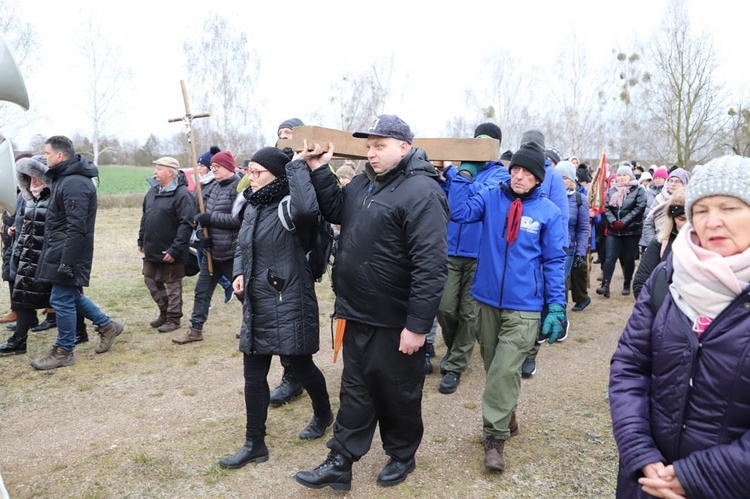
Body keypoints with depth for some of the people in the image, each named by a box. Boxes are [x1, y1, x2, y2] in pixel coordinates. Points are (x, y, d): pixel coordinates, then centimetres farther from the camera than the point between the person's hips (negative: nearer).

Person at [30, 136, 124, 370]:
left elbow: (76, 228, -25)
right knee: (71, 295, 18)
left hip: (68, 252, -10)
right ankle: (107, 326, 28)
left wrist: (66, 262, -24)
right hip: (59, 250, 10)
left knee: (62, 300, -1)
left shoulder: (74, 183, -20)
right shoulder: (65, 178, 14)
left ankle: (63, 352, 12)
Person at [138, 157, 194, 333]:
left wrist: (175, 250, -24)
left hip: (170, 253, -8)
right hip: (151, 250, 8)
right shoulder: (153, 191, 9)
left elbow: (186, 225, -22)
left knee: (173, 285, 6)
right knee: (151, 281, 17)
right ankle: (164, 312, 34)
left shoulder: (182, 194, -17)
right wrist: (141, 240, 16)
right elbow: (145, 217, 19)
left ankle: (173, 319, 20)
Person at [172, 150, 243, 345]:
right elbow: (202, 215, 17)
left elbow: (238, 219, -23)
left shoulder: (239, 188, -14)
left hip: (231, 253, -7)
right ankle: (195, 329, 23)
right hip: (212, 250, 7)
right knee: (201, 290, 11)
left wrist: (211, 218, -19)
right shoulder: (211, 187, 10)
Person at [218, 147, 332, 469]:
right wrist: (239, 273, 5)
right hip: (256, 306, 8)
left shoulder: (289, 205, -15)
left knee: (302, 366, 12)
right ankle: (255, 444, 24)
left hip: (288, 304, -8)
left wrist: (297, 164, -29)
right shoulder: (253, 206, 11)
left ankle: (323, 415, 41)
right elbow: (241, 246, 24)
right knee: (253, 376, 10)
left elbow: (306, 208, -42)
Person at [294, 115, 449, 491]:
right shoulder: (365, 182, 9)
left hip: (396, 322, -7)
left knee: (398, 394, 13)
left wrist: (418, 325, -25)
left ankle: (402, 456, 36)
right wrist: (319, 170, 7)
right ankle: (339, 464, 28)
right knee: (355, 390, 16)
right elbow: (334, 211, 21)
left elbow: (430, 265, -24)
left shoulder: (421, 192, -19)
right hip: (357, 314, 8)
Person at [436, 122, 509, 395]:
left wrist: (453, 173, -19)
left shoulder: (499, 173, 2)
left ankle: (455, 367, 19)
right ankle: (454, 347, 31)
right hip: (450, 250, 2)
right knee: (445, 307, 0)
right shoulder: (460, 166, 12)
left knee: (469, 314, 4)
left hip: (479, 254, -2)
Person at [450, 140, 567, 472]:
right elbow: (460, 212, -14)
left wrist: (556, 306, -4)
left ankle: (494, 436, 9)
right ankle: (506, 419, 36)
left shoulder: (548, 211, -3)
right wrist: (463, 174, -16)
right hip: (487, 299, 3)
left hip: (524, 307, -3)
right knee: (493, 366, 15)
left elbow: (554, 261, 0)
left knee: (505, 371, -6)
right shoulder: (492, 197, 2)